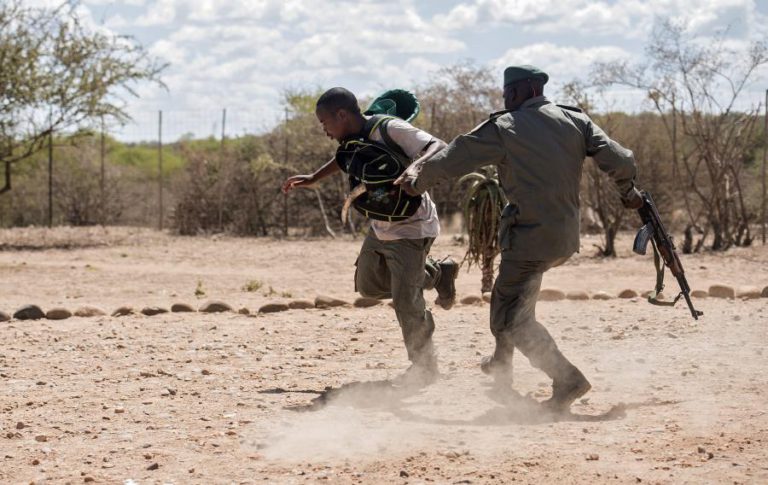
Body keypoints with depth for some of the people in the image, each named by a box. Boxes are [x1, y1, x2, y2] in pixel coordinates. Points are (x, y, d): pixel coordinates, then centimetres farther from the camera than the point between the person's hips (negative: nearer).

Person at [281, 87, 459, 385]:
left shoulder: (391, 130, -25)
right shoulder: (355, 137, 1)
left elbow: (439, 148, -35)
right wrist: (312, 179, 25)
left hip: (411, 229, -9)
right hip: (380, 227, 9)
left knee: (406, 302, -10)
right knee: (368, 284, 20)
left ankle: (424, 367, 8)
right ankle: (437, 273, 28)